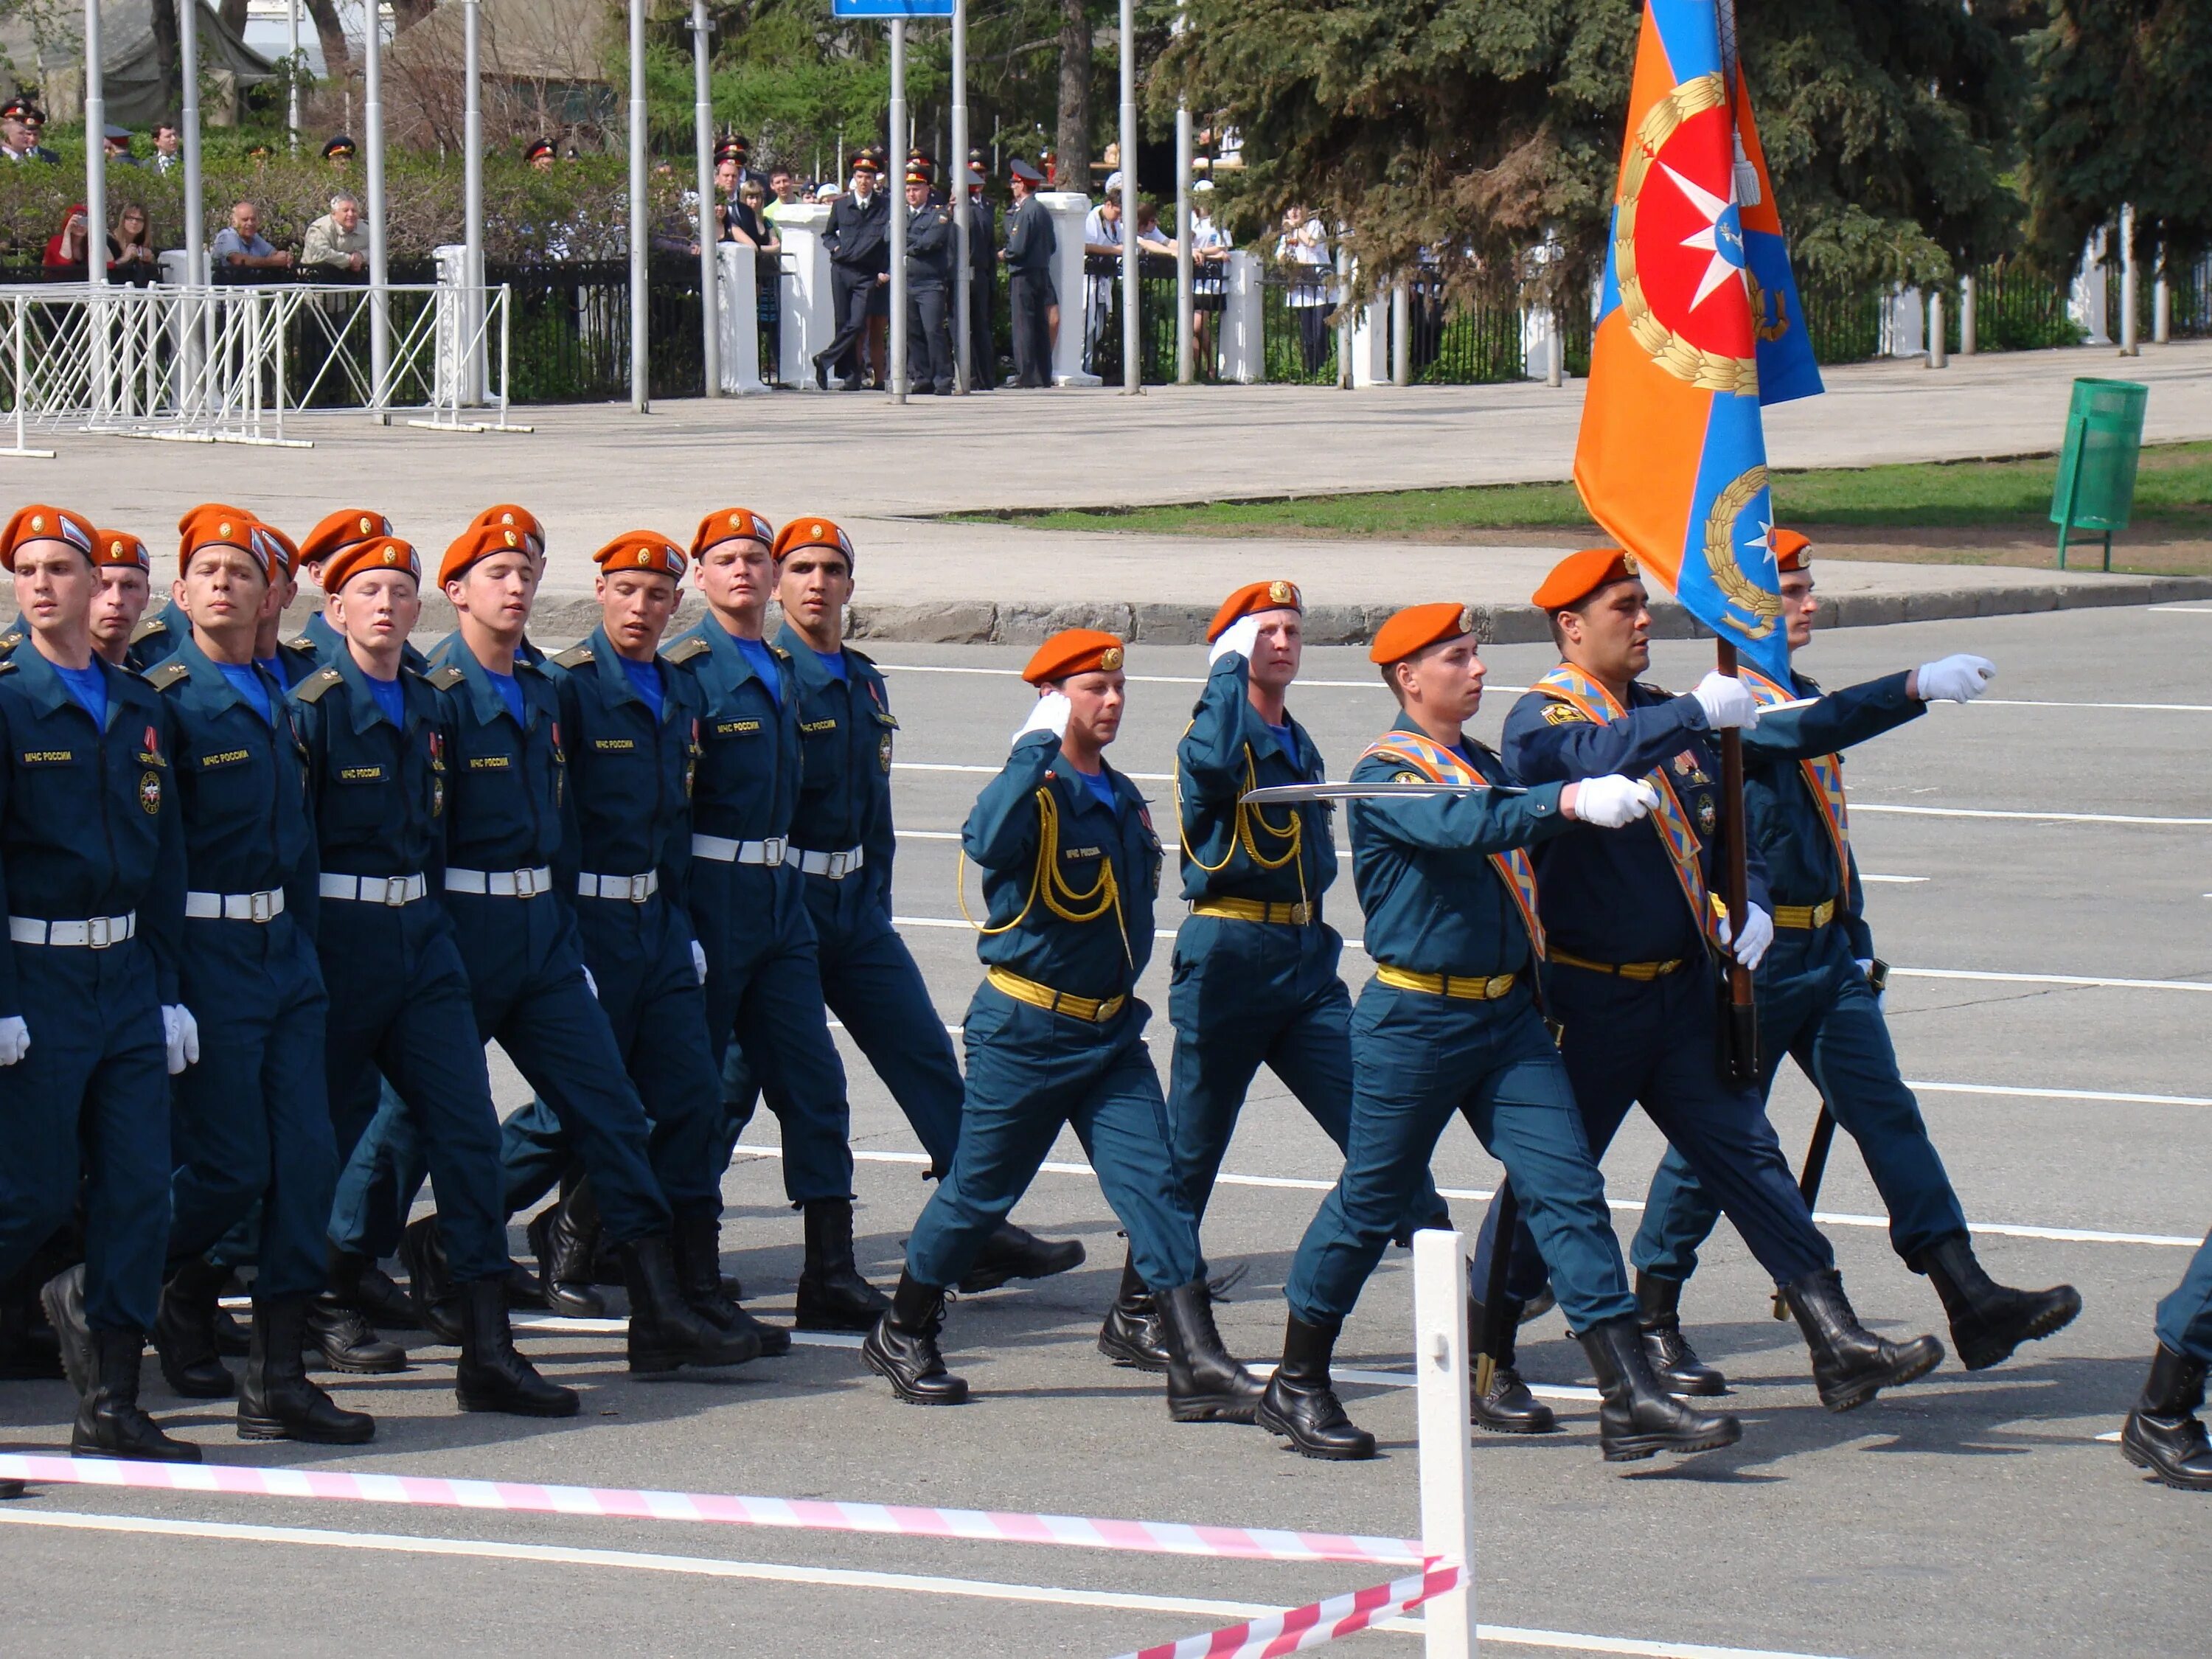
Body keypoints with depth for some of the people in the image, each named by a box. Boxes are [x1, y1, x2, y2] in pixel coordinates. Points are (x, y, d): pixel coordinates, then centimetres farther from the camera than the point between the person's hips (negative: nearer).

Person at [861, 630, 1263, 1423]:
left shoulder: (1122, 798, 11)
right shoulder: (1035, 792, -13)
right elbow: (986, 840, -37)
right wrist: (1038, 750, -34)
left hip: (1112, 1031, 6)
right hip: (1024, 1030, -6)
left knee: (1154, 1183, -5)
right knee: (980, 1190, 4)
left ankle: (1198, 1367, -9)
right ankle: (902, 1337, 24)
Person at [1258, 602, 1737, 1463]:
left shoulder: (1487, 766, 15)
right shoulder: (1386, 774, -11)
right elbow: (1460, 828, -31)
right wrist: (1569, 802, -43)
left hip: (1508, 1012, 7)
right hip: (1414, 1019, -7)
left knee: (1568, 1188, -4)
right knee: (1371, 1201, 4)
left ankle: (1631, 1399, -10)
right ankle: (1296, 1386, 21)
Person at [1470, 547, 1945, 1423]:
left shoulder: (1669, 718, 13)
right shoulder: (1541, 719, -10)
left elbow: (1725, 820, 18)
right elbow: (1592, 760, -33)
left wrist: (1749, 904, -1)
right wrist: (1697, 713, -39)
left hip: (1681, 987, 7)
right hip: (1587, 1002, -7)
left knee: (1745, 1152, 2)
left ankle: (1837, 1342, 0)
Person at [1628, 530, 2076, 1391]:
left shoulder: (1793, 694, 16)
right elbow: (1804, 732, -35)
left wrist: (1855, 942, 22)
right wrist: (1917, 688, -45)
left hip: (1825, 950, 8)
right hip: (1753, 955, -8)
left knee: (1887, 1116, 1)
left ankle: (1971, 1301, -4)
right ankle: (1653, 1322, 11)